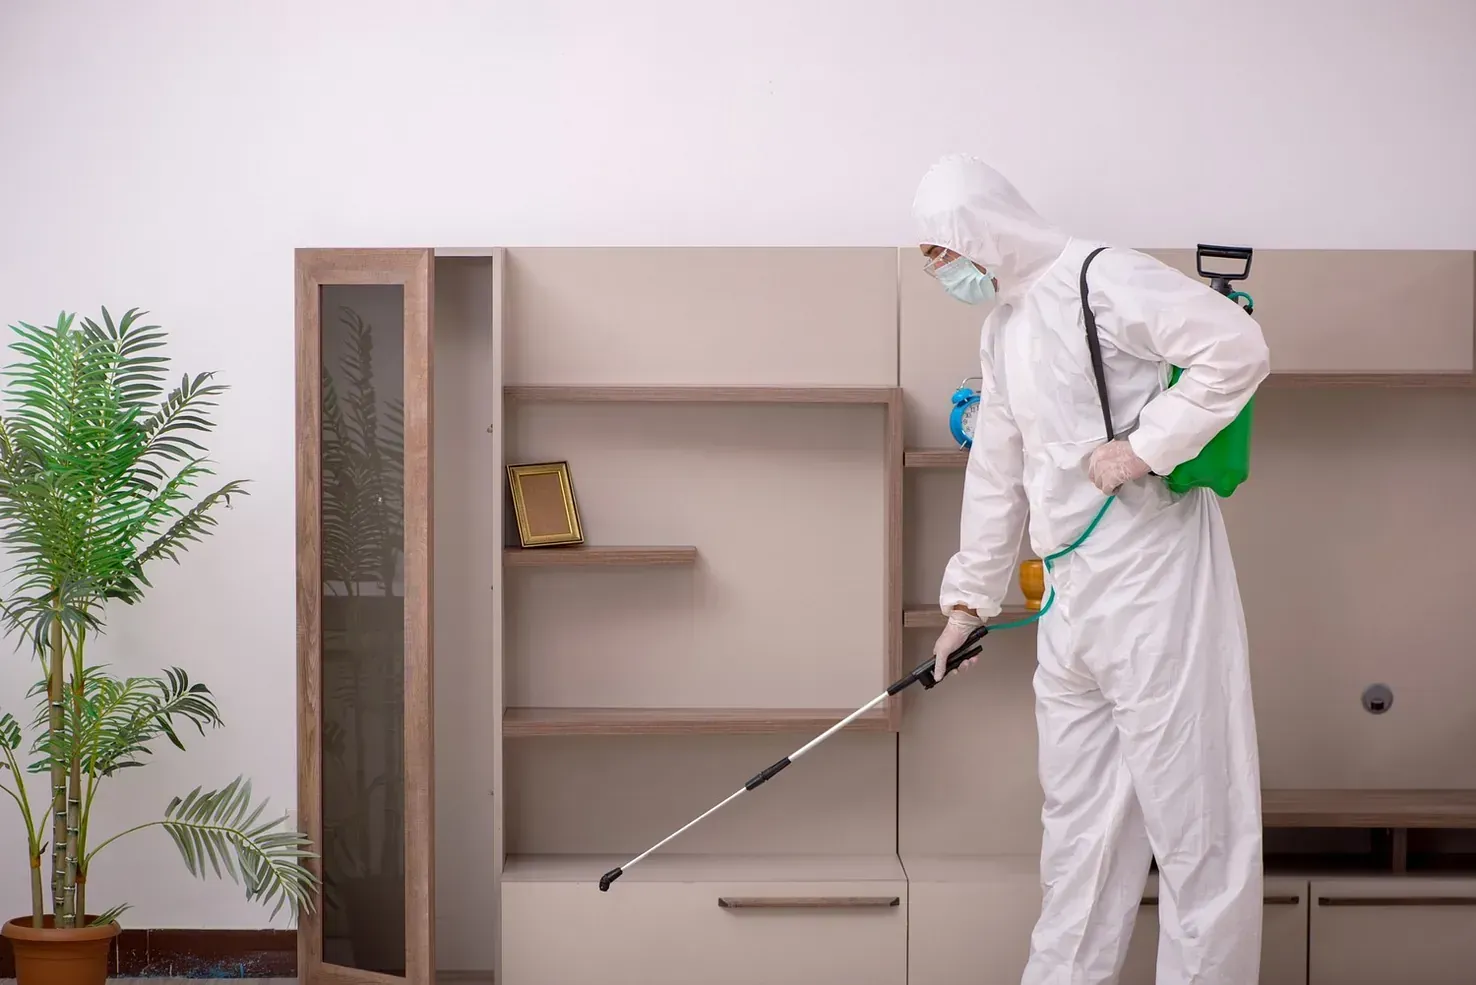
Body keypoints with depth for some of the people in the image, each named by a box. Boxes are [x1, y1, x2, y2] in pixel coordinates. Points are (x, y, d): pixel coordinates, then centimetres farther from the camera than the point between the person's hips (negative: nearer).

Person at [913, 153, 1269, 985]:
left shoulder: (1102, 278, -12)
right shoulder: (1003, 329, 17)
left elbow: (1238, 347, -21)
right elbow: (996, 474, 24)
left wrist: (1147, 446, -21)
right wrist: (970, 598, 26)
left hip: (1153, 579, -9)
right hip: (1073, 597, 9)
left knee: (1190, 807, -3)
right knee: (1079, 814, 16)